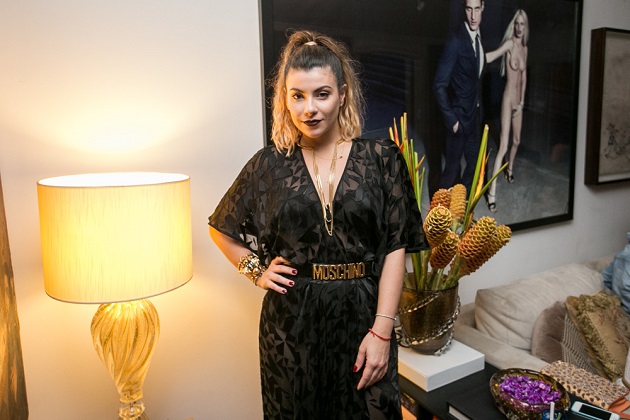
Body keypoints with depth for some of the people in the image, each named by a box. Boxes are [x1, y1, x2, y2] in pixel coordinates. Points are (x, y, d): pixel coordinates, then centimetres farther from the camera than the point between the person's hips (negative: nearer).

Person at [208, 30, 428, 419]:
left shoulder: (381, 158, -4)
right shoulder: (269, 164, 0)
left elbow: (395, 249, -6)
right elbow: (222, 229, 14)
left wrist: (381, 331, -10)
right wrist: (257, 270, 1)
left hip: (362, 317, 0)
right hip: (291, 321, 1)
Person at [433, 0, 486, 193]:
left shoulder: (478, 37, 5)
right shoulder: (456, 40, -20)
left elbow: (475, 78, 11)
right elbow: (439, 85, -20)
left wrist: (478, 109, 6)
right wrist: (451, 119, -19)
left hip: (475, 114, 8)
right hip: (459, 116, -8)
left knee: (474, 164, 17)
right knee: (453, 167, 3)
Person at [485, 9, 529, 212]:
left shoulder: (524, 48, 8)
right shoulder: (510, 43, -12)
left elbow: (524, 77, 12)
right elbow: (490, 57, -31)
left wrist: (522, 102, 5)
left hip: (518, 100, 7)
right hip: (508, 98, -7)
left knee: (516, 140, 23)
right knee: (503, 146, -13)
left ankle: (510, 168, 52)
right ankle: (491, 193, -11)